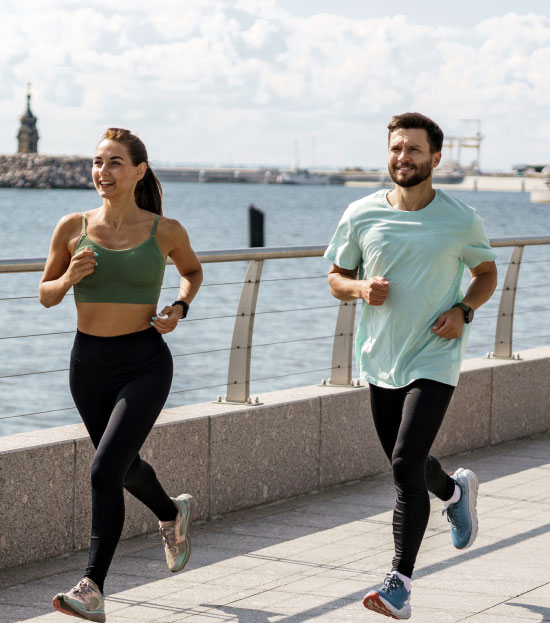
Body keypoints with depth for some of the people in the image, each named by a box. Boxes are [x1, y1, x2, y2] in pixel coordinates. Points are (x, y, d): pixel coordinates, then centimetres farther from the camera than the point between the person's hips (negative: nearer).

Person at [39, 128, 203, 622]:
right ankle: (172, 514, 54)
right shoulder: (73, 228, -2)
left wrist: (179, 308, -3)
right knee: (125, 466, 22)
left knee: (105, 469, -18)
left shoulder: (165, 230, -5)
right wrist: (70, 276, -14)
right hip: (89, 362, 4)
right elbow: (46, 295, 7)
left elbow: (192, 271, 16)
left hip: (144, 363, -4)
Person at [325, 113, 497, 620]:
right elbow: (336, 279, 9)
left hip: (434, 361, -4)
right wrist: (361, 288, -14)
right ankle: (455, 489, 52)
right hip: (381, 362, 4)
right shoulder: (361, 216, -2)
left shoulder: (462, 220, -5)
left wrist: (463, 310, -8)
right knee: (406, 466, 17)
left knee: (406, 467, -16)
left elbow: (487, 273, 11)